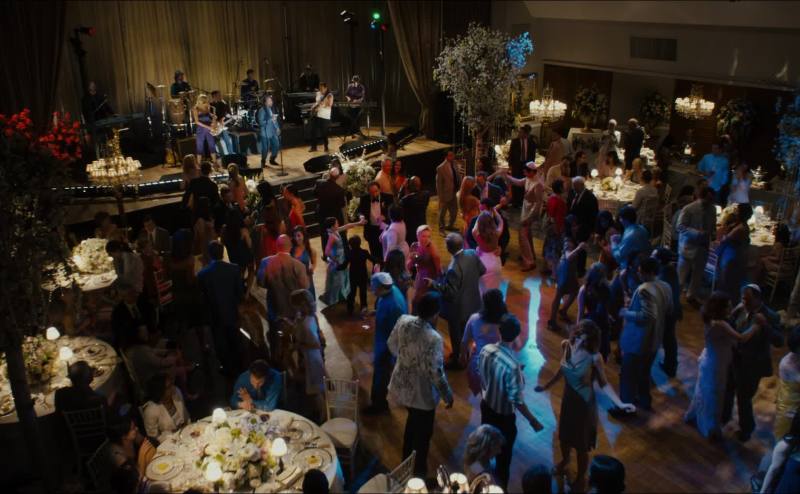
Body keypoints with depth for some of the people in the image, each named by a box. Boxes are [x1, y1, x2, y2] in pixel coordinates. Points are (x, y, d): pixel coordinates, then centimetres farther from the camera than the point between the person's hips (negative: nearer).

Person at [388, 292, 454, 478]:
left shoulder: (403, 321, -13)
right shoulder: (433, 338, -31)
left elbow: (392, 346, 4)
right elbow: (436, 373, -25)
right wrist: (448, 395, -9)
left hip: (401, 385, 7)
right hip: (421, 393, -7)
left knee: (412, 421, 31)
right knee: (423, 432, 17)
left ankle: (406, 461, 49)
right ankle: (419, 472, 36)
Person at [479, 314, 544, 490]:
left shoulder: (486, 350, -16)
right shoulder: (512, 365, -36)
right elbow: (516, 400, -27)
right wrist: (533, 421, -14)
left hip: (486, 406, 6)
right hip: (504, 414, -6)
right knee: (504, 453, 17)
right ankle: (501, 487, 36)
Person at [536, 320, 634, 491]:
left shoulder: (594, 357, -27)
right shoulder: (566, 346, -13)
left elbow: (604, 384, -17)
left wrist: (620, 403, -28)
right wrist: (547, 386, 12)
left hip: (584, 404, -4)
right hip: (567, 400, 4)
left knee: (581, 445, 14)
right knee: (564, 436, 26)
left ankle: (580, 478, 41)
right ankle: (564, 460, 58)